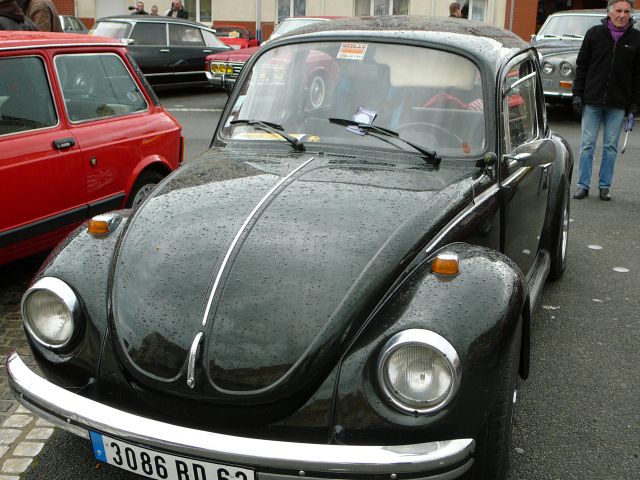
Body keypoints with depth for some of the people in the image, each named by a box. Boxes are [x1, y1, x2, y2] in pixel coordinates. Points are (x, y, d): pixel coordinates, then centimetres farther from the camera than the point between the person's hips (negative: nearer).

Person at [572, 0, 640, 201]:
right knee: (587, 144, 2)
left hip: (618, 104, 0)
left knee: (611, 146, 6)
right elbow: (581, 65, 5)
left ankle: (605, 186, 15)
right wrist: (577, 94, -1)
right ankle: (583, 185, 9)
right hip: (592, 101, 0)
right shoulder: (594, 33, 1)